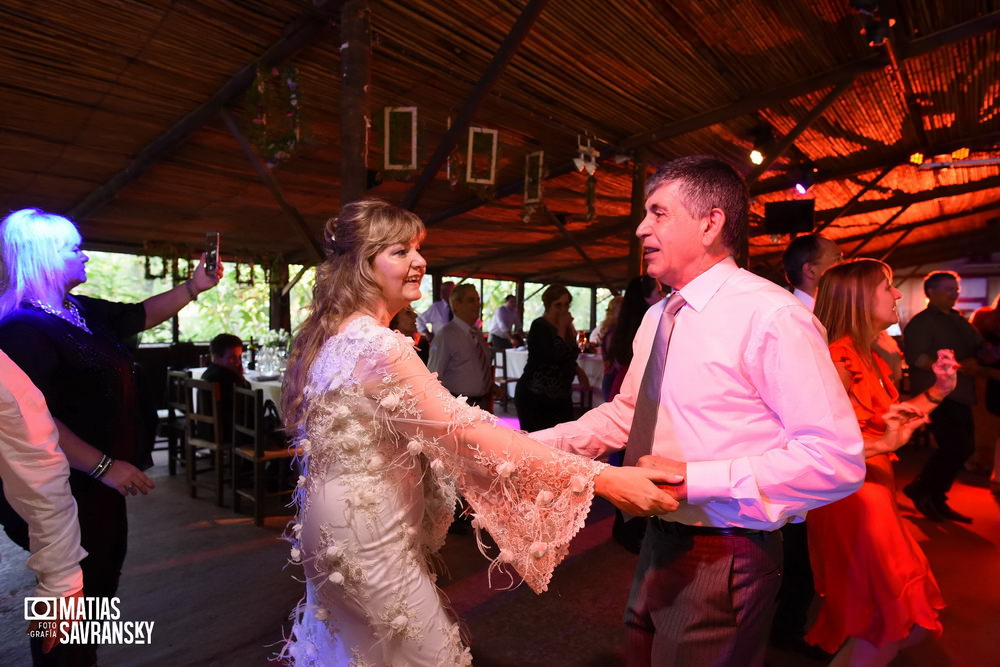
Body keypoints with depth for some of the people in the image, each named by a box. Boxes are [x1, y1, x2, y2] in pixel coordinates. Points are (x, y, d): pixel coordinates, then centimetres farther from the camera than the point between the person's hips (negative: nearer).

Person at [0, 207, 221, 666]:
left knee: (102, 577, 25)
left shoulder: (84, 313, 4)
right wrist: (104, 466, -28)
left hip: (98, 483, 10)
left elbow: (143, 314, 19)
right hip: (65, 490, -10)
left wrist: (195, 287, 9)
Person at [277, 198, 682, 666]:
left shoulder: (330, 334, 4)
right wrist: (600, 479, -33)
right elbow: (467, 435, -33)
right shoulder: (377, 345, -26)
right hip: (368, 537, -9)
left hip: (336, 526, 9)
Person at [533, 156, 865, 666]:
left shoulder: (770, 316, -19)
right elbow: (625, 414, 11)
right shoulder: (657, 318, 6)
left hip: (722, 560, -7)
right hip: (660, 542, 7)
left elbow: (837, 460, -21)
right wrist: (534, 446, 0)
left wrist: (693, 479, -24)